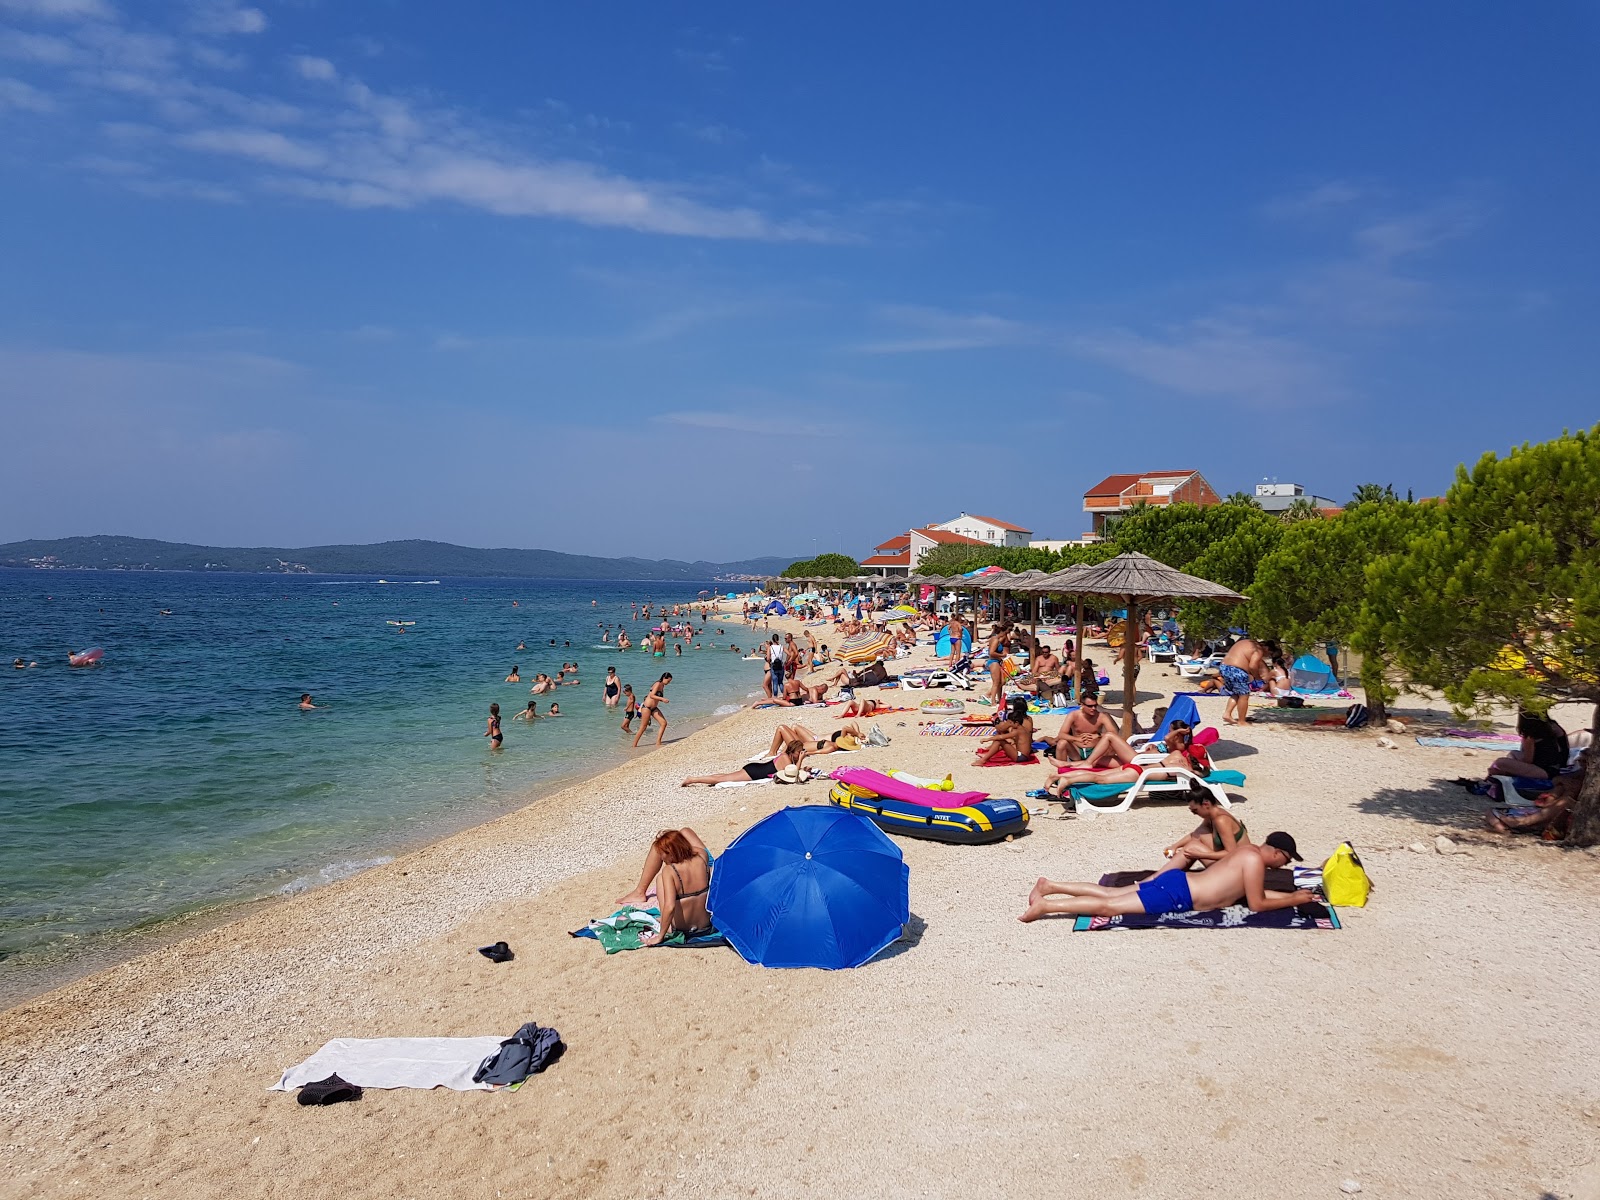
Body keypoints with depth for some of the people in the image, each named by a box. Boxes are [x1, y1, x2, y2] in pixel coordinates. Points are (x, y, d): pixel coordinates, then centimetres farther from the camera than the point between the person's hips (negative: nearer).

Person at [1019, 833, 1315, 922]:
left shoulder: (1247, 850, 16)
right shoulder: (1255, 859, -12)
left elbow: (1253, 891, 27)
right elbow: (1257, 904, -10)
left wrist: (1290, 895, 23)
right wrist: (1293, 901, 1)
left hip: (1176, 881, 9)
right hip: (1176, 894, -9)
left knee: (1109, 894, 10)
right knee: (1109, 906, -11)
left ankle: (1049, 886, 8)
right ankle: (1045, 906, -14)